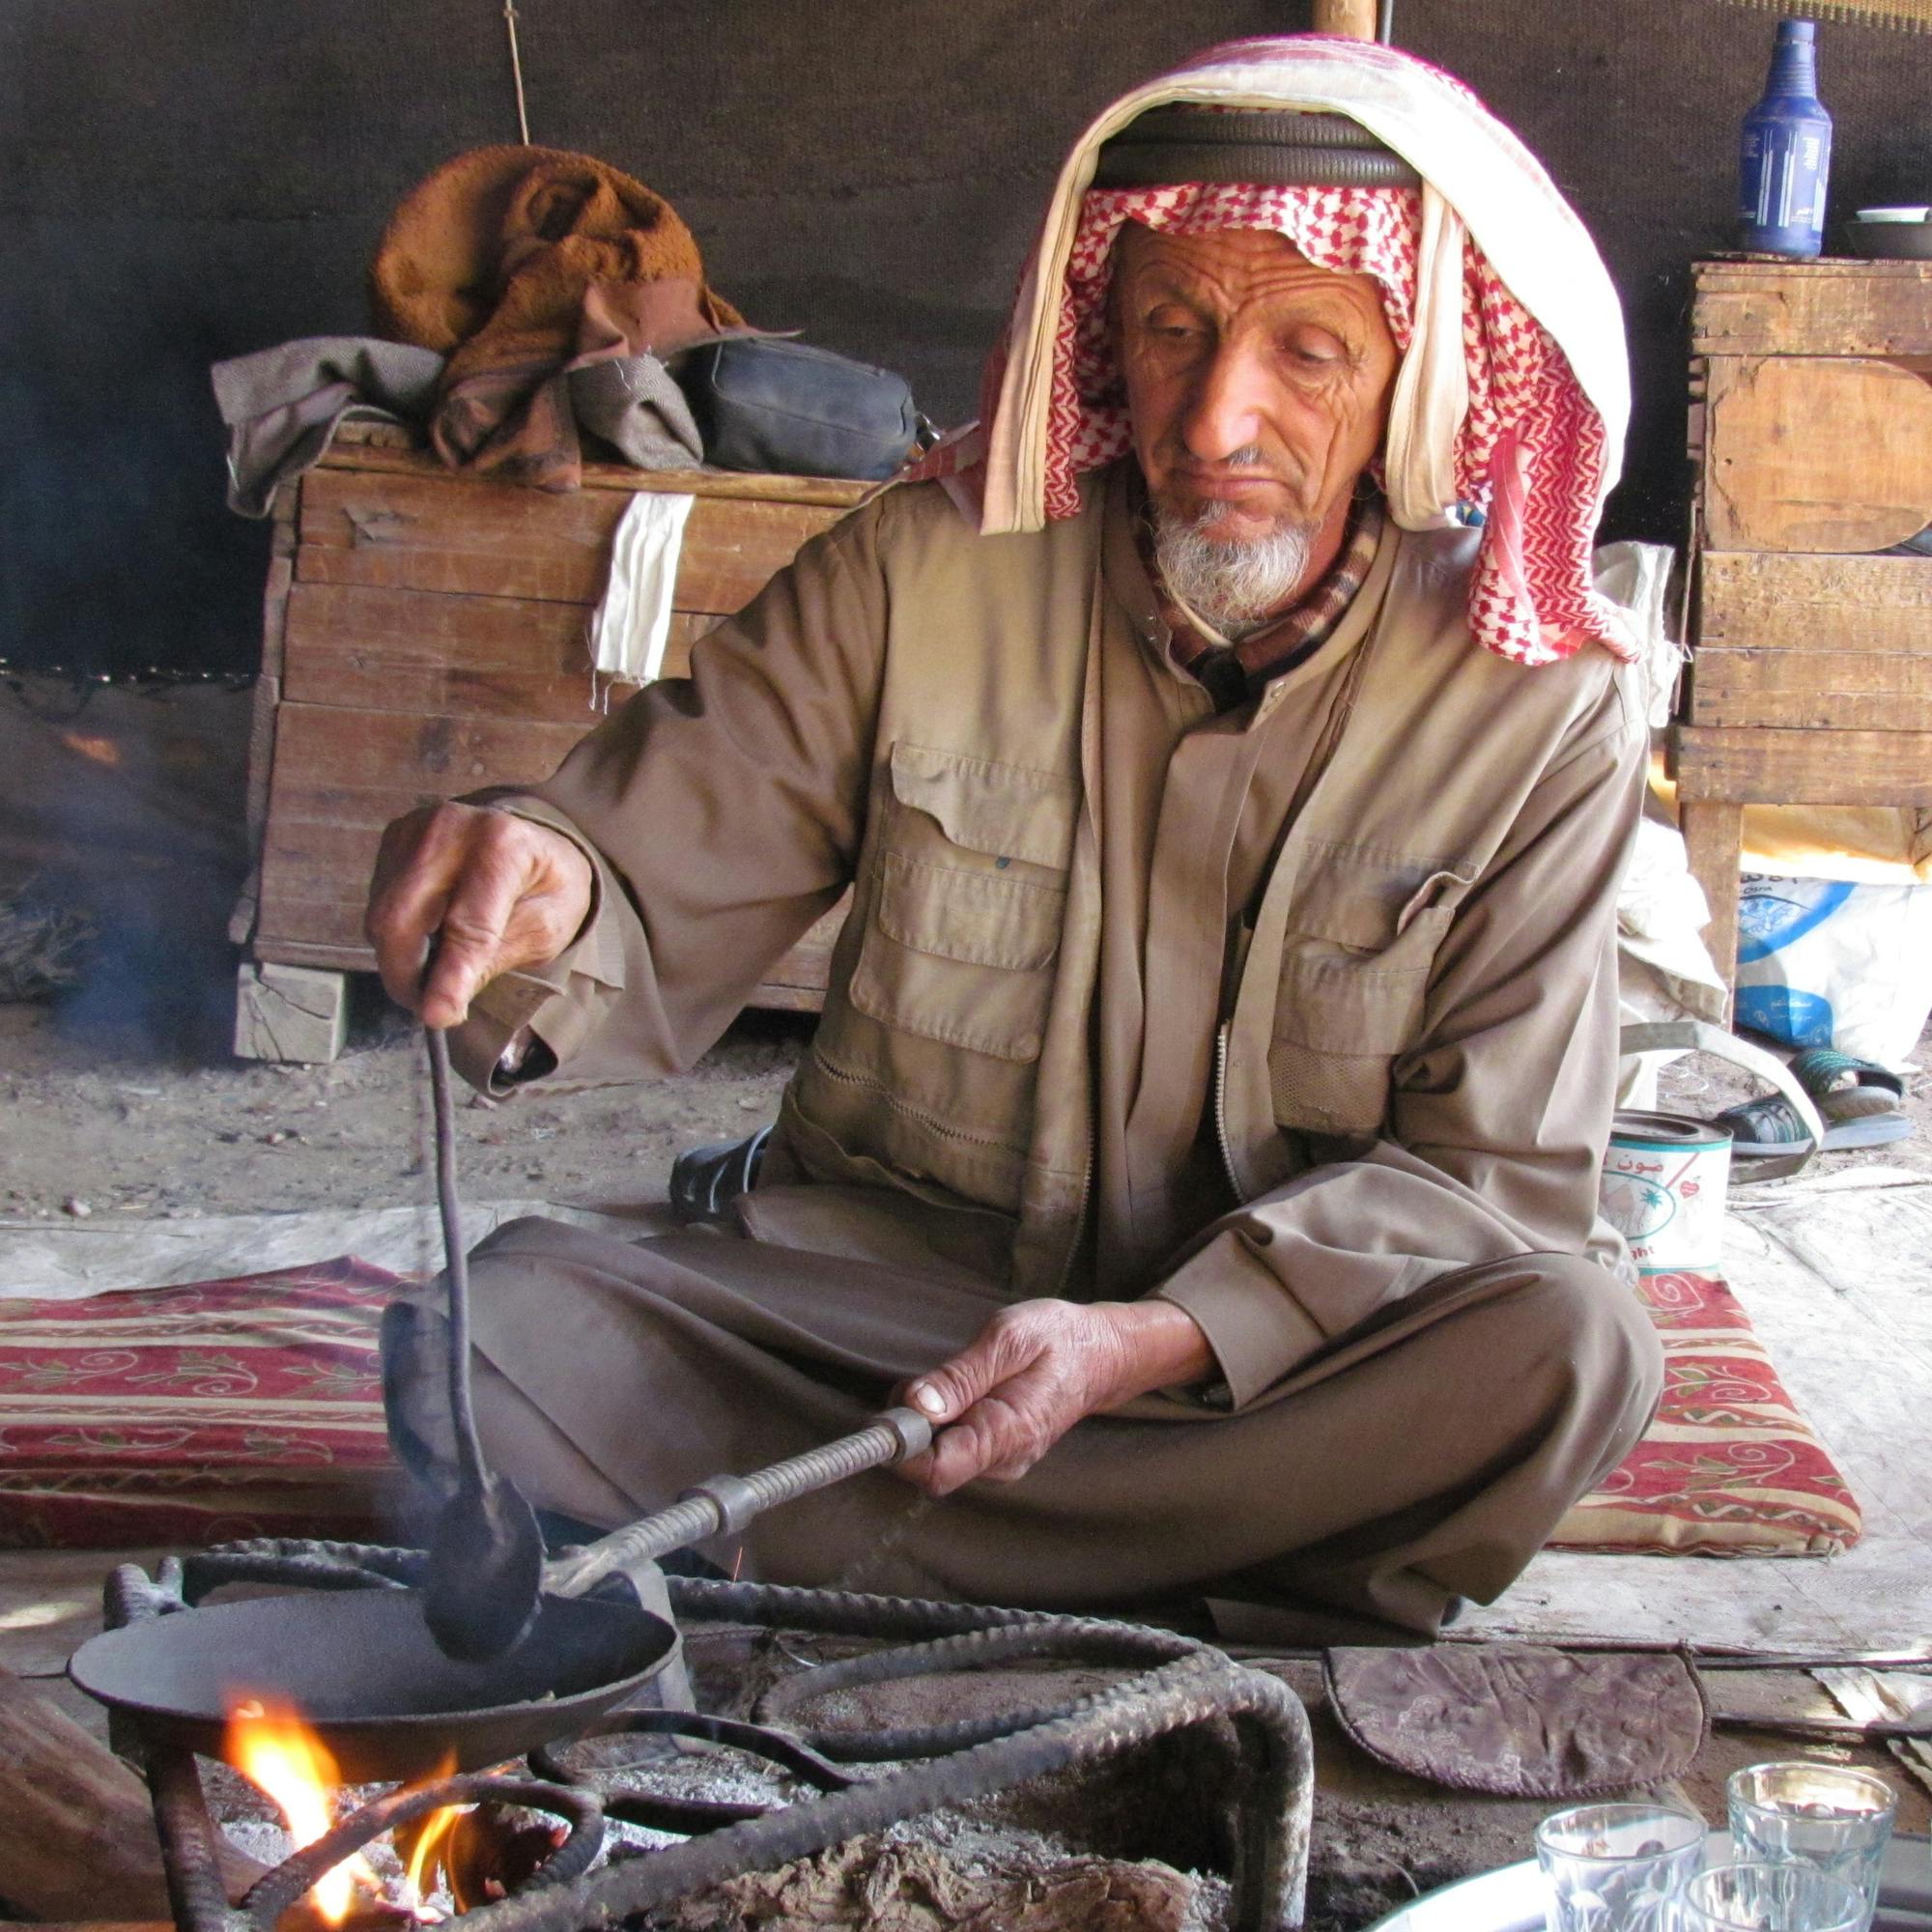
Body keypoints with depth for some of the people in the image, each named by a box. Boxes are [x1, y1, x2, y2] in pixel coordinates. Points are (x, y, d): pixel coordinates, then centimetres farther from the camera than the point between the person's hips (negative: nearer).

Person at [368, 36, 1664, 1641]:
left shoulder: (1546, 712, -8)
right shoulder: (922, 580, -6)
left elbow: (1490, 1168, -9)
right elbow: (645, 894, -7)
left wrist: (1147, 1341, -25)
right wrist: (537, 894, -34)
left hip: (1291, 1356, 0)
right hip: (880, 1292, 1)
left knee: (1571, 1337, -32)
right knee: (499, 1331, -25)